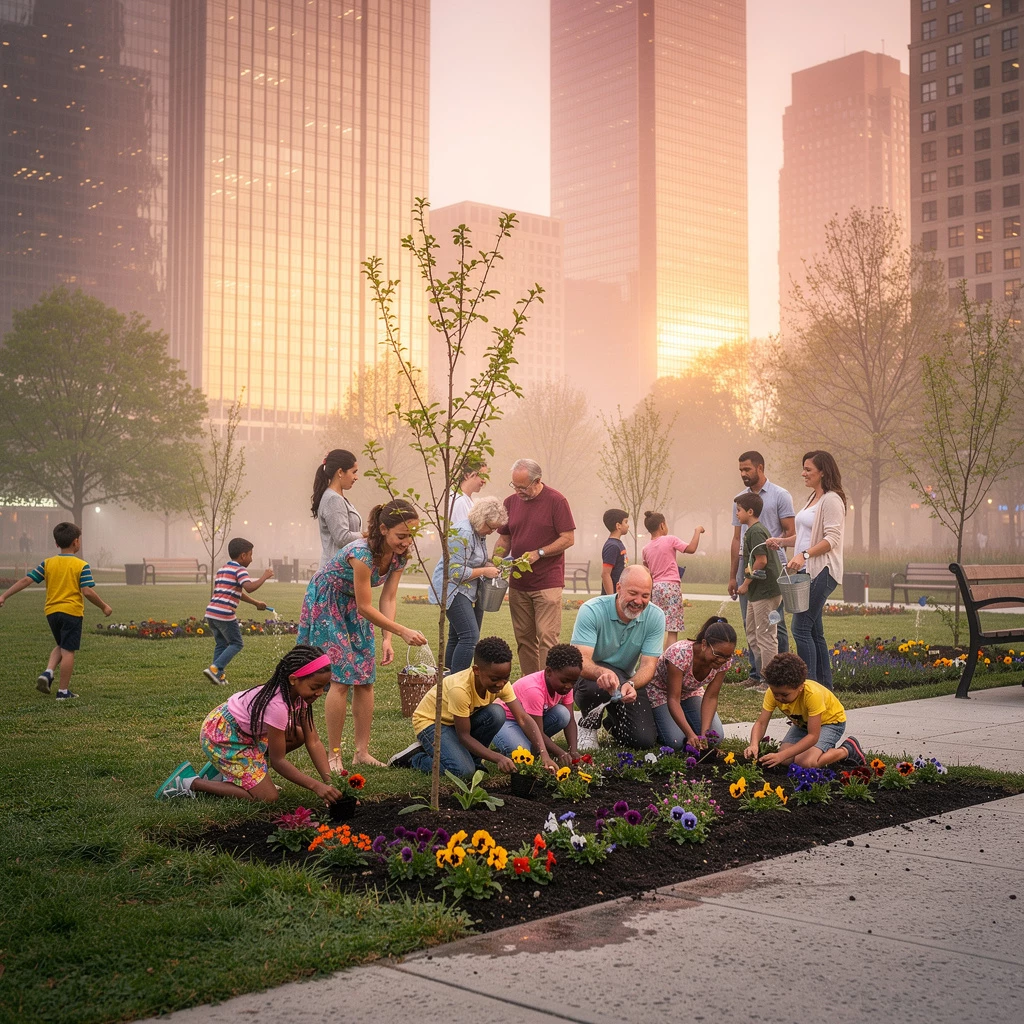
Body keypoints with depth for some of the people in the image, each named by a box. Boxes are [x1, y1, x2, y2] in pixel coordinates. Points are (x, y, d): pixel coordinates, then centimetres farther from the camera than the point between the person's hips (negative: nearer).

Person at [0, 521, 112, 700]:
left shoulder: (47, 563, 4)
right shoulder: (82, 566, -8)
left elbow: (26, 580, 1)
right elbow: (87, 592, -15)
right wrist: (104, 606, -1)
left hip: (51, 611, 5)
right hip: (72, 612, -5)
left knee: (60, 647, 24)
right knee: (68, 651, 0)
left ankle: (47, 673, 1)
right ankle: (63, 691, 2)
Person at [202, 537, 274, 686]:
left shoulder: (221, 570, 23)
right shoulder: (240, 570, -5)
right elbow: (249, 587, -25)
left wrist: (256, 603, 35)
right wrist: (264, 577, -12)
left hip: (211, 612, 8)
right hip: (225, 614, -8)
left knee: (221, 644, 18)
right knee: (236, 644, 5)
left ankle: (218, 676, 15)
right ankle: (215, 669, -7)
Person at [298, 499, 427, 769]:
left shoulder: (400, 554, -12)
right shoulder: (362, 553, -35)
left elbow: (389, 598, -9)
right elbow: (366, 607, -29)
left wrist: (387, 640, -18)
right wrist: (402, 632, -31)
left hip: (353, 607, 7)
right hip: (325, 605, -7)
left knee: (365, 678, 2)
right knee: (341, 678, -13)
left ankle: (362, 752, 8)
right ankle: (334, 755, -5)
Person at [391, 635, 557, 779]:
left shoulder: (501, 682, -18)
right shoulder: (460, 689, -36)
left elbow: (523, 719, -22)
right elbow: (464, 736, -29)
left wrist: (544, 753, -36)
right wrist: (498, 758, -37)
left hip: (463, 720, 6)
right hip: (430, 721, -6)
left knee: (497, 713, -24)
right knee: (463, 772, -28)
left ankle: (470, 758, -4)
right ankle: (416, 757, -2)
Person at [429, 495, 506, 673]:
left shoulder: (479, 533, 11)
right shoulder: (462, 534, -20)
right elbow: (456, 572, -24)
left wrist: (490, 566, 6)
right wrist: (485, 571, -15)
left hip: (466, 591, 10)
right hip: (452, 589, -10)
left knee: (456, 638, 10)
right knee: (470, 636, -18)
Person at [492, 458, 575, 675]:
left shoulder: (556, 501, -6)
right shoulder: (511, 502, 10)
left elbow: (568, 538, -8)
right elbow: (505, 539, 18)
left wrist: (539, 553, -16)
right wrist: (497, 559, 0)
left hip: (548, 582, -6)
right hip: (518, 583, 6)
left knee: (547, 637, -10)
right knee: (524, 638, 8)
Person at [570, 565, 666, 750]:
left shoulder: (655, 617, -14)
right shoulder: (592, 610, -24)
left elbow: (649, 665, -18)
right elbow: (581, 660, -33)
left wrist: (631, 684, -42)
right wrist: (602, 672, -57)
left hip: (628, 680, 4)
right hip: (591, 676, -3)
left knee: (645, 739, -13)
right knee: (599, 684, -40)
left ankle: (613, 723, 24)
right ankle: (588, 726, -5)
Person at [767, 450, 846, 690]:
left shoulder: (831, 500, -11)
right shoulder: (813, 498, 19)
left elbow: (832, 539, -19)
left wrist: (804, 555, -28)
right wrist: (782, 541, 10)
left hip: (821, 571, -10)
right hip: (807, 571, 10)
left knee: (801, 628, -13)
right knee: (814, 630, 11)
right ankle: (824, 685, 17)